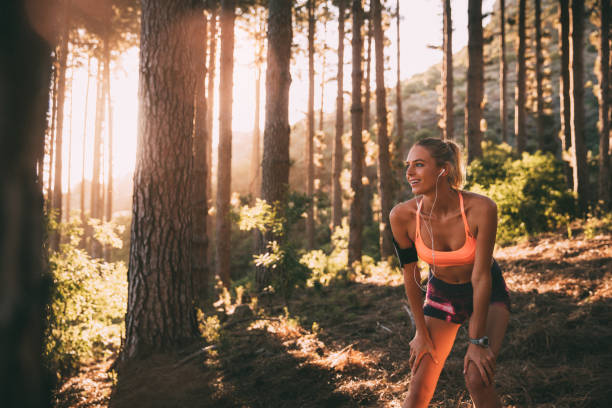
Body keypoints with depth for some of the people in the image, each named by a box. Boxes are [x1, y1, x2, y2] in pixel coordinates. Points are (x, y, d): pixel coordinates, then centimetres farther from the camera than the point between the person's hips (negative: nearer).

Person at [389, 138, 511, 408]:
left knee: (477, 378, -19)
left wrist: (478, 340, -19)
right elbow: (410, 276, -10)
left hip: (488, 293, -2)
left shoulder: (481, 208, -30)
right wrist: (422, 333, -3)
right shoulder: (402, 216, -23)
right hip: (441, 293, 2)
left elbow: (481, 276, -24)